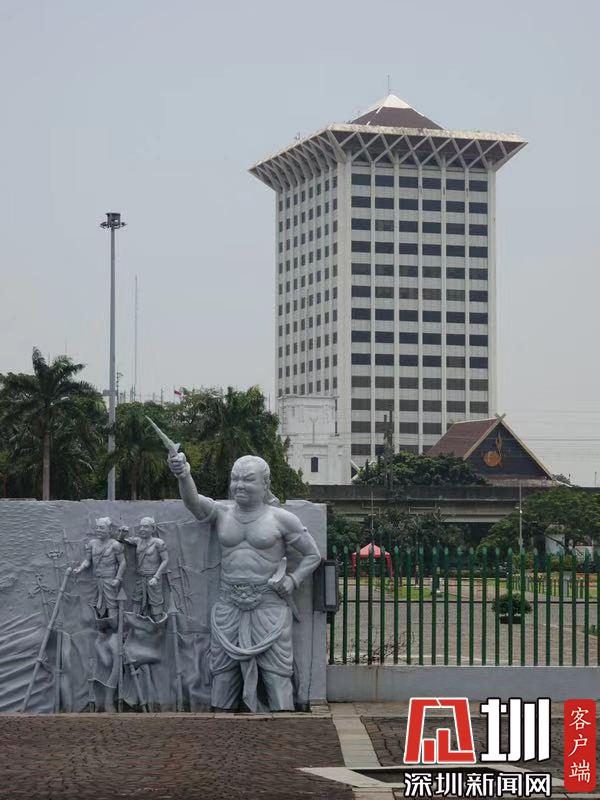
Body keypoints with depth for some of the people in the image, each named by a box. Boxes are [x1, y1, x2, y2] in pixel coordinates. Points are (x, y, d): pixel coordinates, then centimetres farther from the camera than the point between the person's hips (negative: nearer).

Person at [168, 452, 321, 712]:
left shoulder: (281, 519, 0)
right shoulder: (221, 513, 6)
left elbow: (313, 555, 9)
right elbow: (193, 501, -14)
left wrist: (293, 580, -8)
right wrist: (184, 476, -34)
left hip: (269, 605, -3)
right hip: (229, 605, 3)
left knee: (276, 675, -5)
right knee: (223, 673, 5)